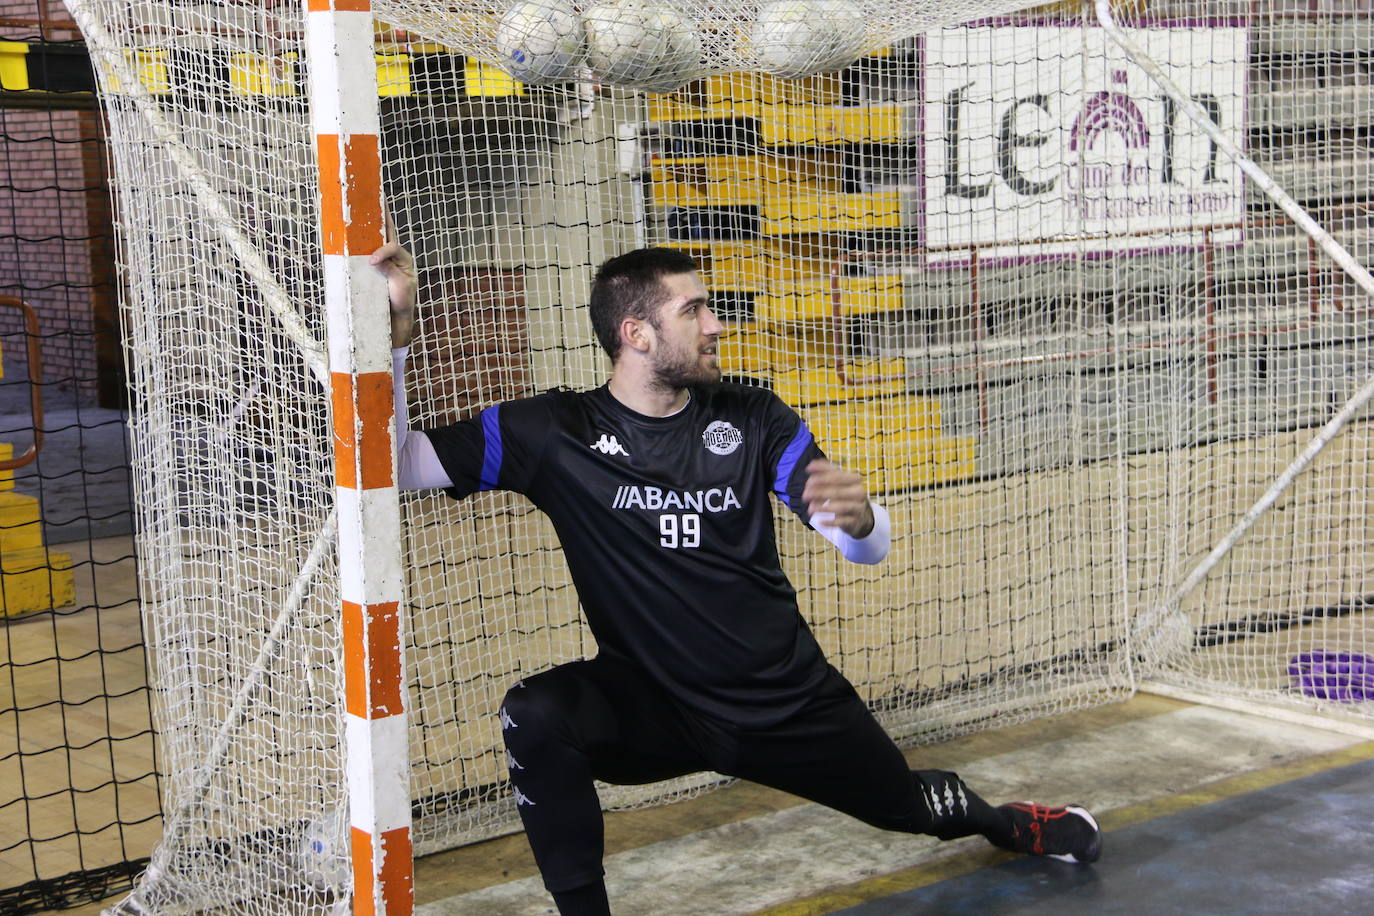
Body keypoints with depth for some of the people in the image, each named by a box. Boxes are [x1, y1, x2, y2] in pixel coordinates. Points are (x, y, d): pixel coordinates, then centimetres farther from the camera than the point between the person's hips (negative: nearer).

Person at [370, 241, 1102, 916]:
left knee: (913, 809, 19)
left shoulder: (753, 419, -8)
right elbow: (397, 462, -18)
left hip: (790, 701, 2)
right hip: (655, 706, -2)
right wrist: (393, 334, -31)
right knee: (536, 716, -31)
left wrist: (857, 518, -35)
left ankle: (1003, 822, 56)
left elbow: (870, 547, -10)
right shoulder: (556, 433, -13)